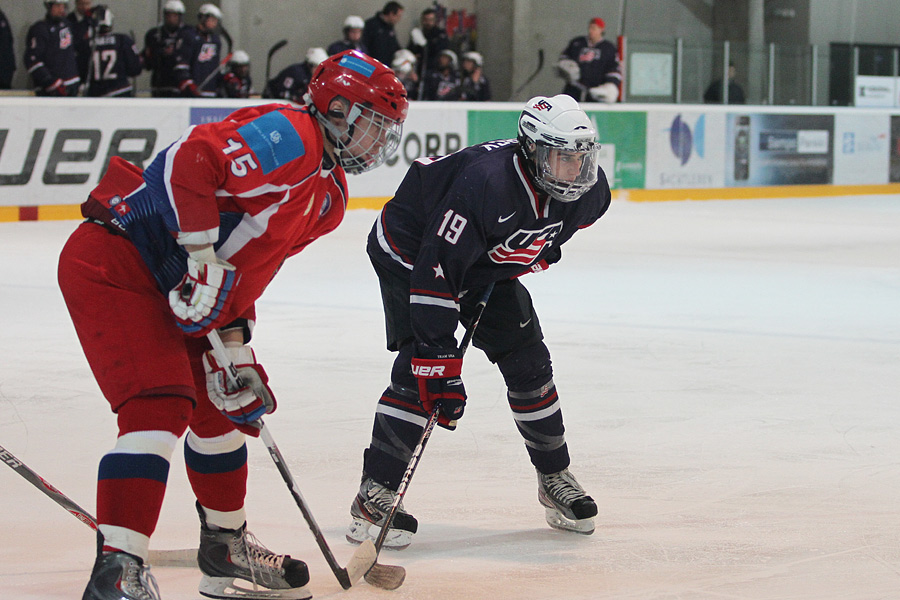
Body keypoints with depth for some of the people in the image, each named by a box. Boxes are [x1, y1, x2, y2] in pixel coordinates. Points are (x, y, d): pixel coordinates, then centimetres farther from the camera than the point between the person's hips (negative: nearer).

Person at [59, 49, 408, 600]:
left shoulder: (330, 196, 14)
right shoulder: (290, 135, -17)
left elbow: (252, 265, 14)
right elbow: (190, 158, -28)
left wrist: (234, 341, 4)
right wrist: (202, 257, -29)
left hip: (170, 288, 11)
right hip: (111, 261, -11)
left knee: (223, 404, 17)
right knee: (159, 405, -20)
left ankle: (226, 550, 32)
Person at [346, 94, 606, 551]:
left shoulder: (588, 192, -17)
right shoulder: (487, 183, -40)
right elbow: (435, 271, -39)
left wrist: (540, 251, 8)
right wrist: (440, 361, -40)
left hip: (489, 264, 7)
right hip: (412, 252, -7)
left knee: (528, 363, 3)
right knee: (420, 367, -20)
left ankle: (555, 479, 21)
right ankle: (374, 495, -16)